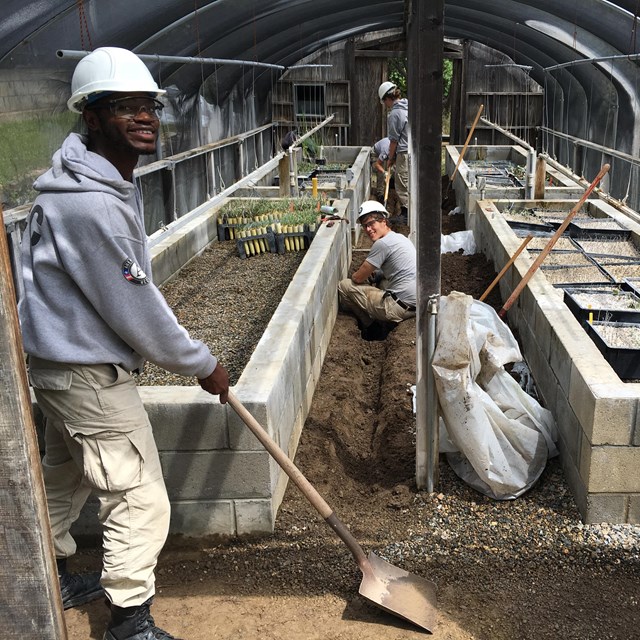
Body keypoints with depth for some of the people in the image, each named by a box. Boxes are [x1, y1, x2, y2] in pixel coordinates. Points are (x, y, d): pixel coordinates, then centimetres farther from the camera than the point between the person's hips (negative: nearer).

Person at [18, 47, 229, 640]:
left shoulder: (108, 180, 7)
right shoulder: (89, 203, -27)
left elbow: (132, 290, 14)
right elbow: (133, 308, -23)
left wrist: (182, 349, 16)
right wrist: (201, 364, -11)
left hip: (60, 362, 11)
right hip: (90, 374, -11)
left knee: (65, 476, 26)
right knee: (140, 500, 0)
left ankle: (51, 579, 48)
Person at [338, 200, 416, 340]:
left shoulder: (382, 243, -14)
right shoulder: (400, 237, 16)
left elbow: (358, 278, -6)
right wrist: (373, 274, 17)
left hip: (402, 307, -10)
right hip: (416, 303, 10)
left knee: (344, 286, -2)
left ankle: (374, 326, 9)